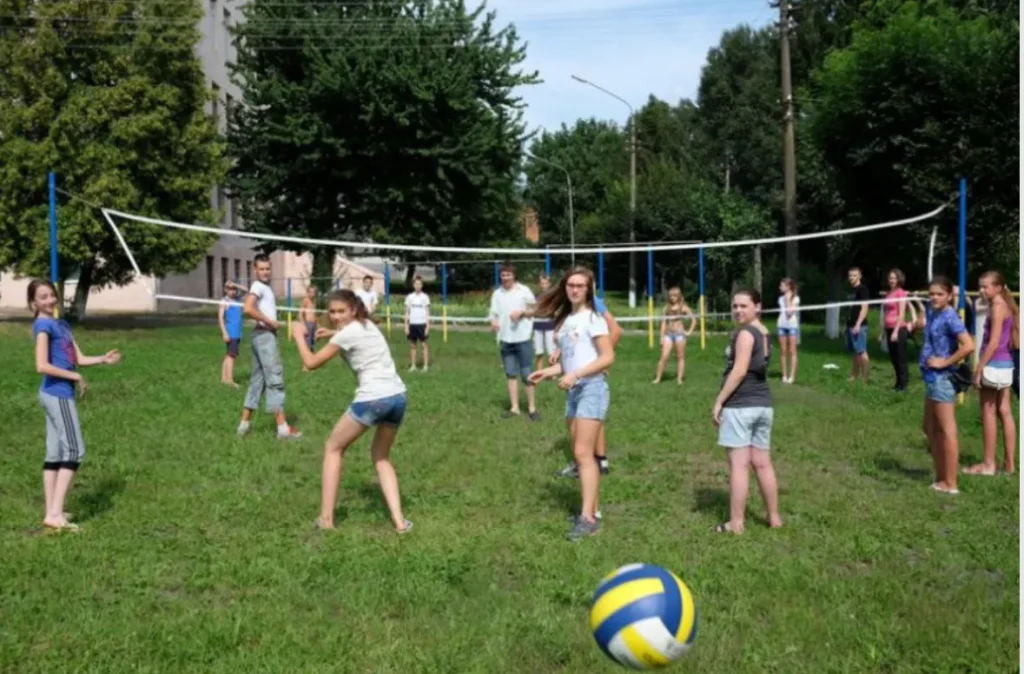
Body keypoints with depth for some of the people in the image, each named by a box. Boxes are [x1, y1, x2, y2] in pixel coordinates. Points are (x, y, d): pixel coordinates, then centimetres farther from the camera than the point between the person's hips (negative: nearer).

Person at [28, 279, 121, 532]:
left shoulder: (62, 324, 15)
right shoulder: (43, 325, -12)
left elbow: (79, 359, 14)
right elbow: (42, 366, -20)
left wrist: (103, 359, -2)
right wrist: (75, 377, -14)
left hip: (57, 394, 9)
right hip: (57, 394, -9)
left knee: (55, 454, 9)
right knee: (74, 451, -9)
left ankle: (52, 512, 13)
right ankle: (55, 514, -10)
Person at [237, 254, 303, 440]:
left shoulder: (266, 286, 19)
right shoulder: (258, 286, -10)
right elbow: (247, 309, -25)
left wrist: (270, 322, 7)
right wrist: (269, 321, -17)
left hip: (265, 335, 10)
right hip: (264, 335, -10)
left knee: (258, 380, 12)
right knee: (275, 380, -10)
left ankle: (244, 423, 15)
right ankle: (283, 427, -11)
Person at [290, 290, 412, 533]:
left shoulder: (347, 334, -6)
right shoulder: (367, 325, 18)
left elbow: (311, 362, -3)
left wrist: (299, 336, 11)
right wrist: (333, 333, 30)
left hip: (373, 399, -7)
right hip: (398, 396, 7)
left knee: (333, 448, 14)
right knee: (381, 456, 24)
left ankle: (326, 518, 10)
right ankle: (399, 520, 9)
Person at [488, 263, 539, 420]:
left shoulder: (524, 291, -3)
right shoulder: (497, 293, 6)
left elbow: (535, 310, 3)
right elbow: (493, 314, 7)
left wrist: (522, 312, -16)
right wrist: (493, 324, -15)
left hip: (523, 339, -3)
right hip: (505, 340, 3)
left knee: (527, 374, 0)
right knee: (510, 374, 8)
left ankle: (532, 408, 10)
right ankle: (514, 407, 15)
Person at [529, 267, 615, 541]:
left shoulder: (592, 318, -8)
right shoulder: (565, 320, 16)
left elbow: (608, 357, -15)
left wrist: (575, 374, -21)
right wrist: (547, 372, 7)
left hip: (592, 388, -8)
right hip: (573, 391, 8)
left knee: (583, 453, -13)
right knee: (580, 455, 8)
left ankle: (588, 519, -12)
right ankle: (590, 509, 14)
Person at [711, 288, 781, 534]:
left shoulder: (745, 333, -12)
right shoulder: (764, 333, 16)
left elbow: (739, 371, -18)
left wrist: (719, 401, -14)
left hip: (740, 406, -9)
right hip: (763, 404, 9)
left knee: (738, 464, -5)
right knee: (762, 463, 14)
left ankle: (736, 523, -2)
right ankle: (774, 517, 19)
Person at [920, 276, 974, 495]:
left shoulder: (950, 317, -16)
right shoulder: (932, 314, 10)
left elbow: (968, 346, -26)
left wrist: (944, 362, -18)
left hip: (942, 378, -10)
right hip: (932, 377, 10)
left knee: (946, 431, -4)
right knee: (930, 428, 17)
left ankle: (950, 484, 3)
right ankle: (941, 478, 27)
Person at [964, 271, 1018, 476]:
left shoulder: (997, 307, -14)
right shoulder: (1005, 306, 14)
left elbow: (994, 342, -20)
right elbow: (1003, 340, 15)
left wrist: (979, 368, -19)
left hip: (994, 365, -9)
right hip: (1005, 364, 9)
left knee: (988, 413, -2)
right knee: (1004, 412, 10)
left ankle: (988, 464, 4)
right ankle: (1009, 463, 14)